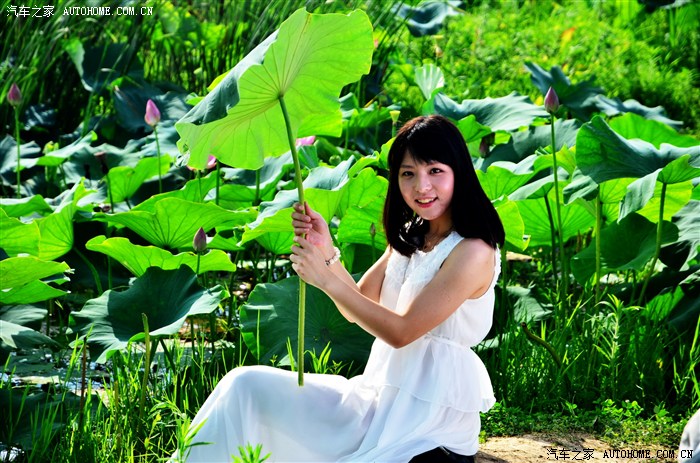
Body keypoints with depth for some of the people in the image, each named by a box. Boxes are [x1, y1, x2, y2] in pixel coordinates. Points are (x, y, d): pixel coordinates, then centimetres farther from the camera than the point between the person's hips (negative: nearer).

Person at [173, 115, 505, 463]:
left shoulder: (473, 252, -16)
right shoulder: (410, 238, 11)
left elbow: (401, 331, -18)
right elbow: (356, 308, 10)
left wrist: (325, 278, -16)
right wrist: (325, 249, -5)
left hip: (432, 427, -8)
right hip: (380, 395, 8)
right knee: (246, 385, -1)